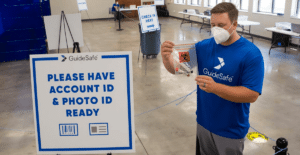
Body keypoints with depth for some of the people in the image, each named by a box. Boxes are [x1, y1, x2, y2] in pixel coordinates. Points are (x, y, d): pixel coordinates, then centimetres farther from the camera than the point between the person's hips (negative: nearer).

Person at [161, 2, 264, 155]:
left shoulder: (251, 54, -18)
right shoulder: (204, 46, -4)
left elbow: (252, 95, -23)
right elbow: (176, 68, -3)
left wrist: (215, 87, -33)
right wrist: (166, 57, -26)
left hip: (231, 130, -4)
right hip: (203, 123, 4)